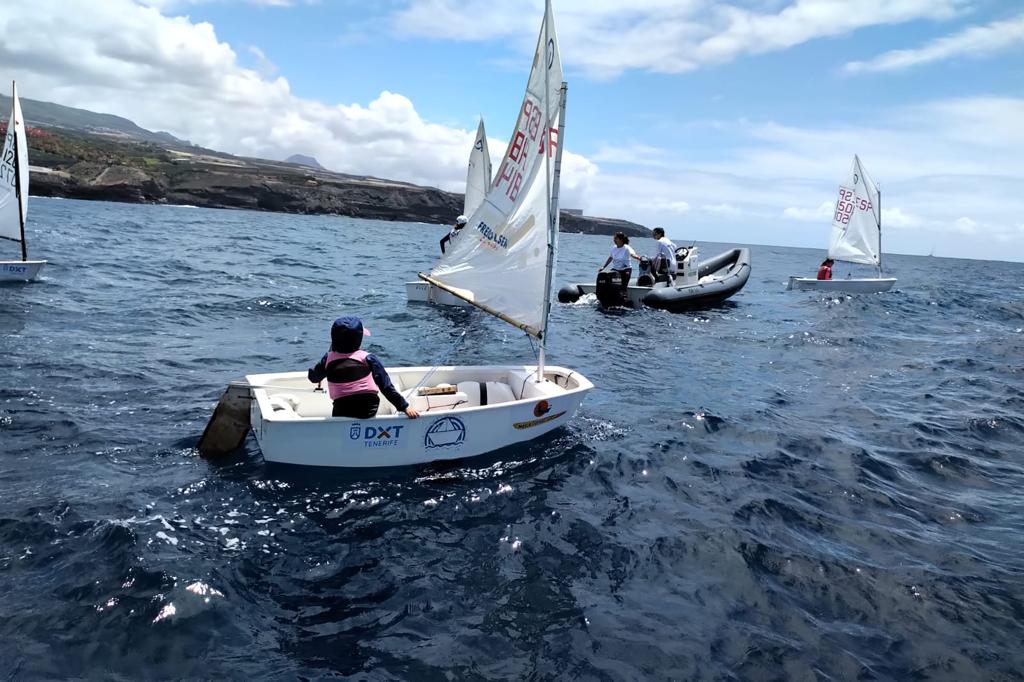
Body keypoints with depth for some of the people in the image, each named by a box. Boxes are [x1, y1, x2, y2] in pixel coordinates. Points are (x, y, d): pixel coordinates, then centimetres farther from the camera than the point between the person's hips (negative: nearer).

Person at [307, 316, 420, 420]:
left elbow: (313, 377, 16)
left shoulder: (329, 358, -1)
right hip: (368, 411, -1)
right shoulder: (367, 359, -7)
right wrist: (404, 407, -5)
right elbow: (386, 386, -8)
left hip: (341, 413, 1)